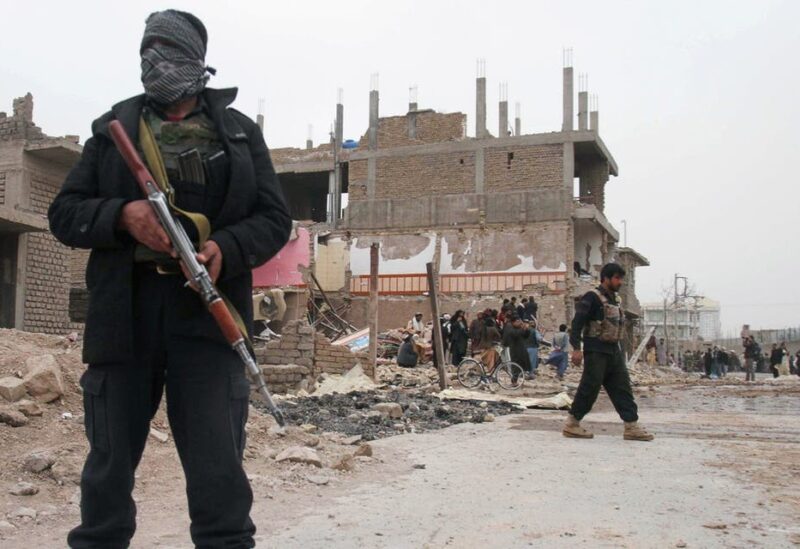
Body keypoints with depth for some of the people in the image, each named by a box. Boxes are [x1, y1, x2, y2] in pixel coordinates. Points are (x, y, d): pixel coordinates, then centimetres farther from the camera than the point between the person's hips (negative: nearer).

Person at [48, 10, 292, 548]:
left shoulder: (240, 131, 12)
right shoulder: (113, 128, 14)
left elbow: (275, 218, 7)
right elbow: (64, 213, 10)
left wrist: (226, 249, -13)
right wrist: (122, 215, -11)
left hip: (206, 310, -1)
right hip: (124, 308, 2)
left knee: (218, 472, -2)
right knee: (109, 462, 11)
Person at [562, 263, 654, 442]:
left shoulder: (615, 299, 16)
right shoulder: (592, 298, -10)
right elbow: (577, 323, -16)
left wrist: (618, 349, 19)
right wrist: (577, 348, -22)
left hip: (614, 351, 8)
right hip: (596, 351, -8)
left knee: (622, 388, 5)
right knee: (589, 388, -4)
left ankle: (632, 426, 7)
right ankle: (572, 424, 7)